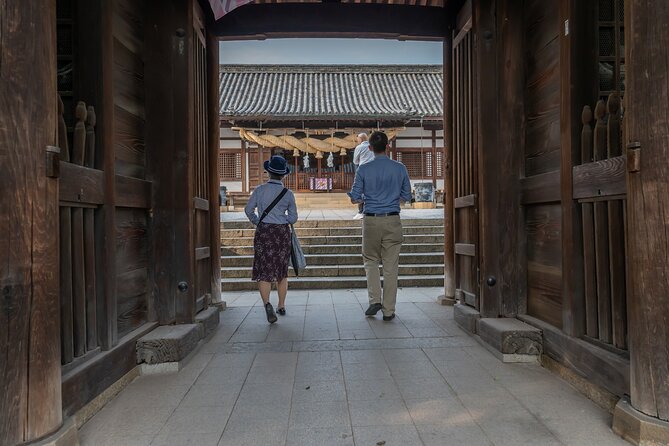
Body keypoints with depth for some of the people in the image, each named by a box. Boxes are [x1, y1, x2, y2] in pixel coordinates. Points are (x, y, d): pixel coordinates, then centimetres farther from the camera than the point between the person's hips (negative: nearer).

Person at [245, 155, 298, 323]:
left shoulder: (260, 189, -3)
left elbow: (249, 210, 0)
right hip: (282, 232, 2)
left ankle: (267, 303, -22)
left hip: (264, 232, -1)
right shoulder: (288, 193, -1)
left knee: (264, 270, -1)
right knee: (281, 270, 14)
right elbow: (293, 218, 2)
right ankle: (281, 306, 23)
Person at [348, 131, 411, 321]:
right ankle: (388, 310, 10)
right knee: (390, 266, 6)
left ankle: (375, 300, 5)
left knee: (371, 261, 17)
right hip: (393, 221, 1)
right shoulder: (400, 168, 0)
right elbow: (407, 196, 7)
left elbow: (354, 198, -2)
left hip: (371, 221, -1)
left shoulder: (363, 169, -4)